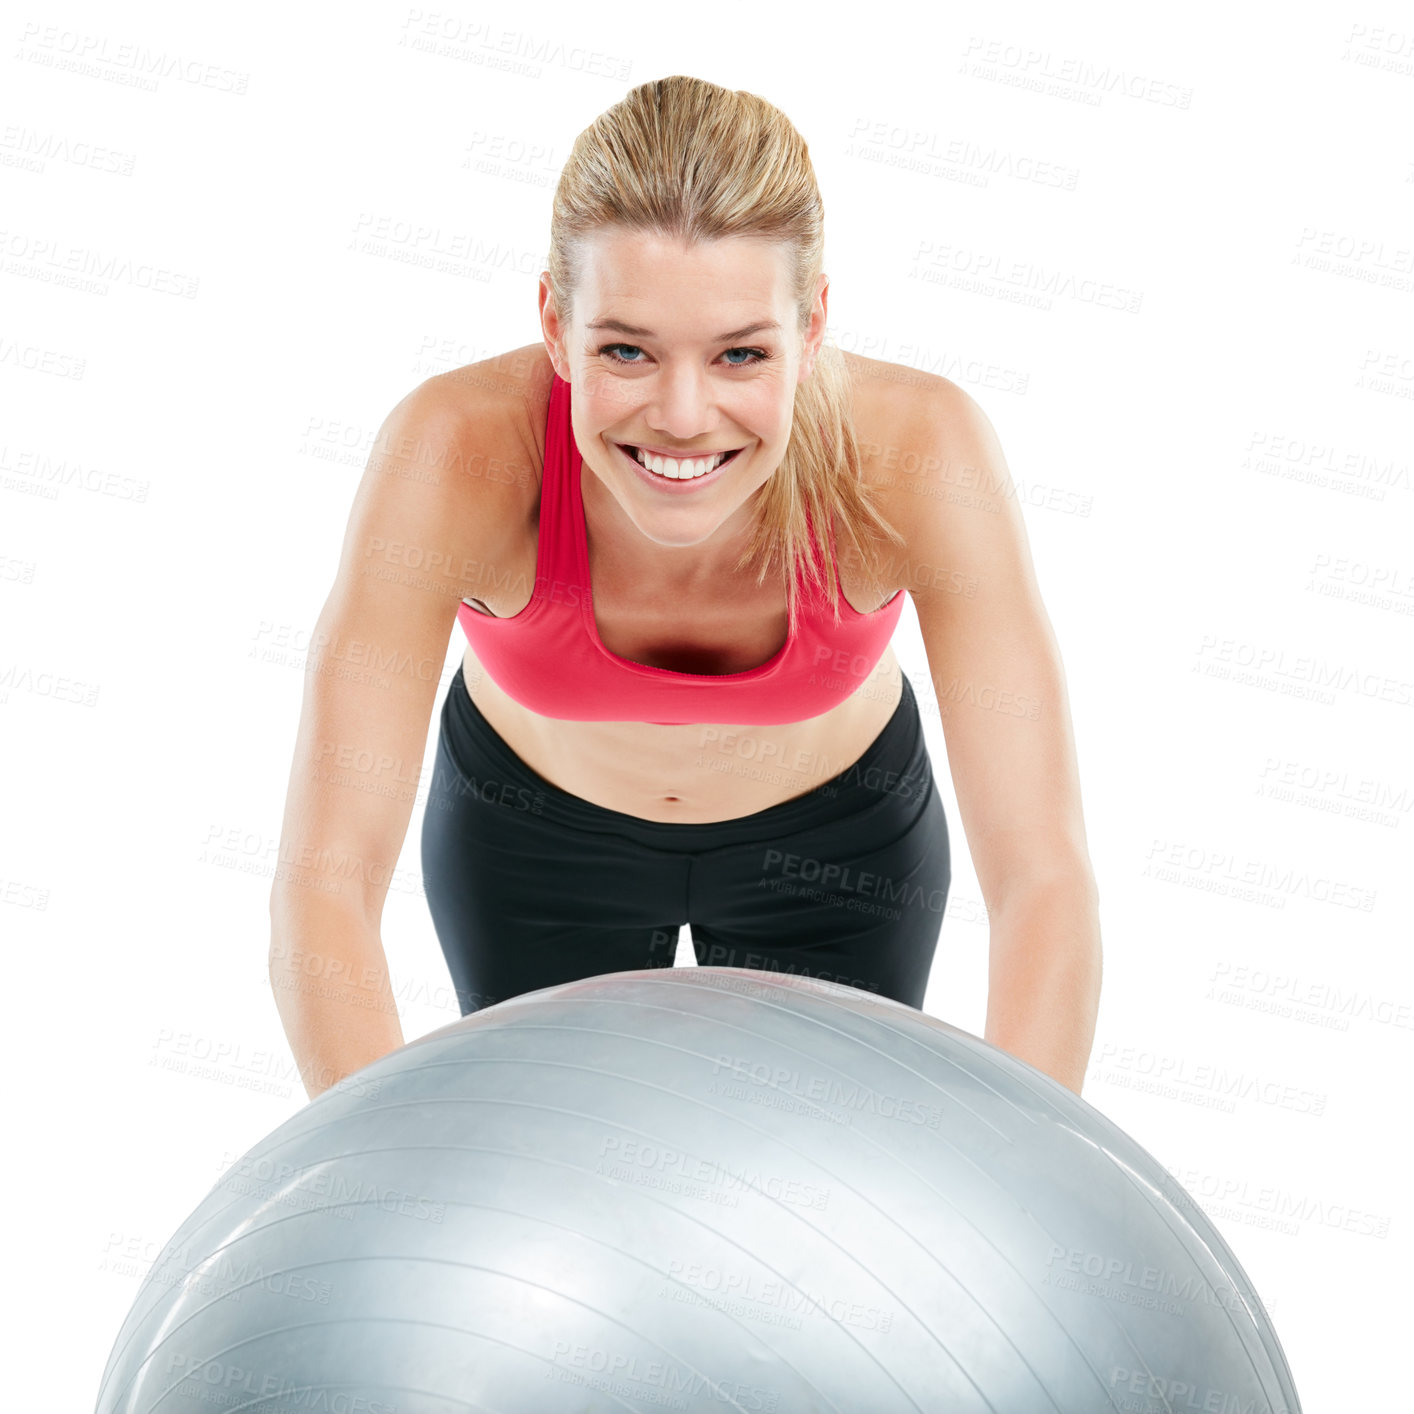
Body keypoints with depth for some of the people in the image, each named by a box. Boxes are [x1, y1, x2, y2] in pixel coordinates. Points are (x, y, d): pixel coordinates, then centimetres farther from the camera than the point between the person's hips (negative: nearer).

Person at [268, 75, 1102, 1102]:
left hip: (835, 829, 0)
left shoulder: (921, 451, -38)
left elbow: (1048, 883, -41)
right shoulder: (457, 450, -38)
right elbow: (322, 888, -40)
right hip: (532, 827, 0)